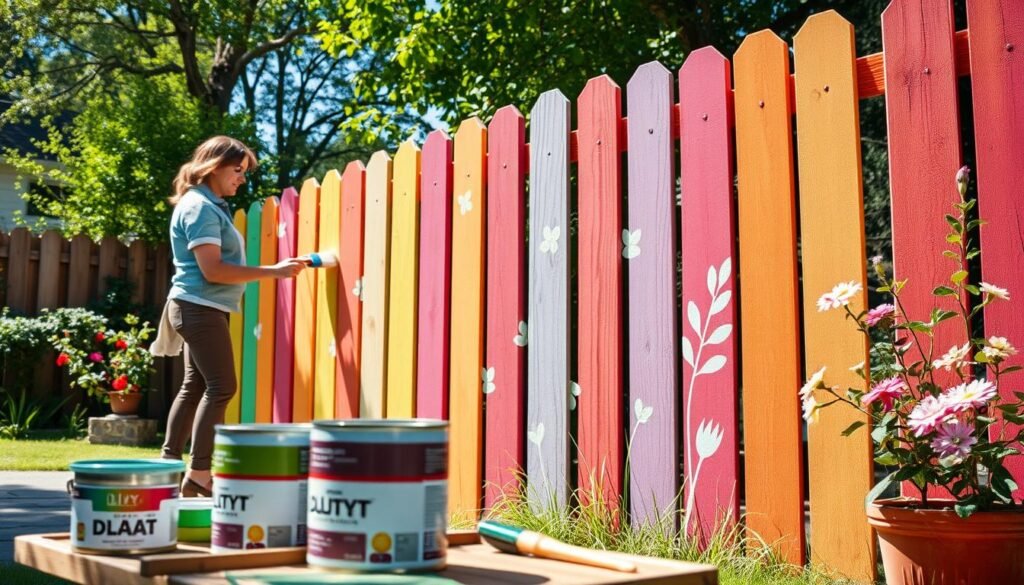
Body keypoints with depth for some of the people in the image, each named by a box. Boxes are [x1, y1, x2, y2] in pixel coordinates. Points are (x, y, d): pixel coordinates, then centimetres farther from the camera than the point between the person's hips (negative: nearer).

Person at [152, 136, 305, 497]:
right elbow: (212, 270, -22)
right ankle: (199, 473, -7)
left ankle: (169, 461, 16)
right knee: (221, 386, -10)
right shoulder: (199, 207, -14)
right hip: (200, 308, -10)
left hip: (202, 309, 10)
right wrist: (273, 271, -22)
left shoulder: (211, 206, 16)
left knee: (196, 386, 11)